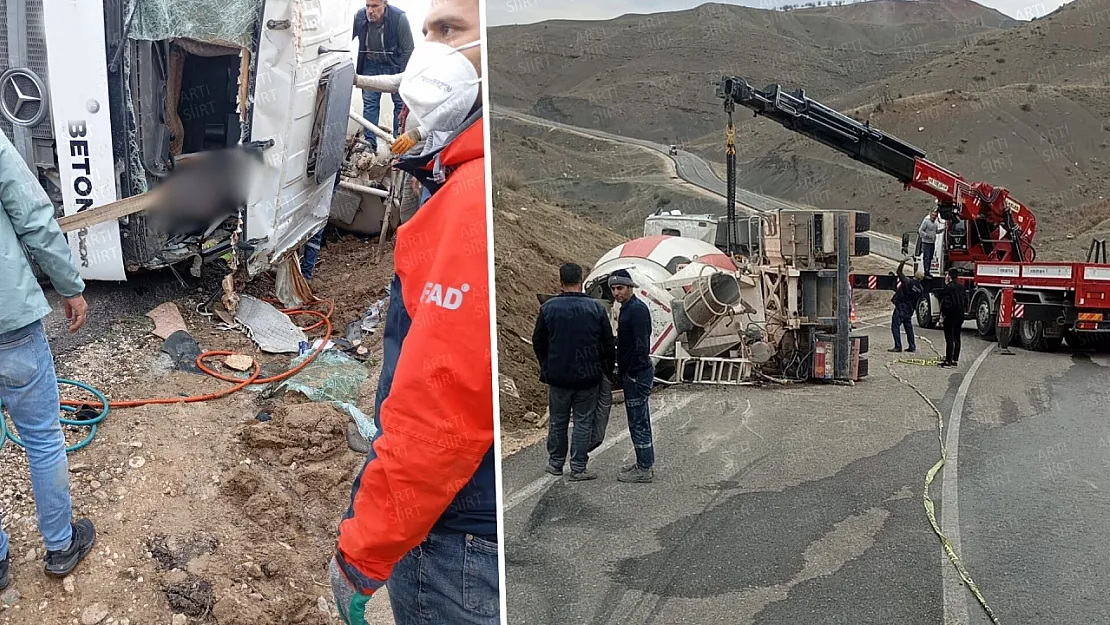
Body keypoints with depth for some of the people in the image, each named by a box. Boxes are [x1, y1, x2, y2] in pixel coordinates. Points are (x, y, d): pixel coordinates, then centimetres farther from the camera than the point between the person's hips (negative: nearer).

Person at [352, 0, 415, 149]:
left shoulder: (399, 18, -26)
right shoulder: (359, 17, -19)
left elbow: (408, 49, -18)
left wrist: (403, 76, -17)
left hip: (394, 66, -2)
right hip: (371, 65, 2)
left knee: (400, 103, 1)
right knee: (369, 102, 1)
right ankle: (370, 143, 6)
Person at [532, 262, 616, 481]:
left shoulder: (548, 307, -5)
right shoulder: (596, 308, -6)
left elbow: (538, 342, 4)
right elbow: (609, 344, -1)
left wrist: (546, 367, 20)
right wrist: (607, 370, 14)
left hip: (557, 376, 1)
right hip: (588, 376, -1)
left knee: (557, 421, 15)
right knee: (583, 421, 7)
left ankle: (556, 463, 25)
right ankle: (578, 467, 9)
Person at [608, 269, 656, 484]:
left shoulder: (637, 309, -17)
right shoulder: (626, 308, 14)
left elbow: (641, 346, -23)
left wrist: (634, 374, -22)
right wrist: (621, 372, 20)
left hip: (637, 374, -11)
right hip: (630, 373, 11)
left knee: (638, 421, -4)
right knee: (639, 420, 17)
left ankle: (645, 469, 3)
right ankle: (645, 463, 26)